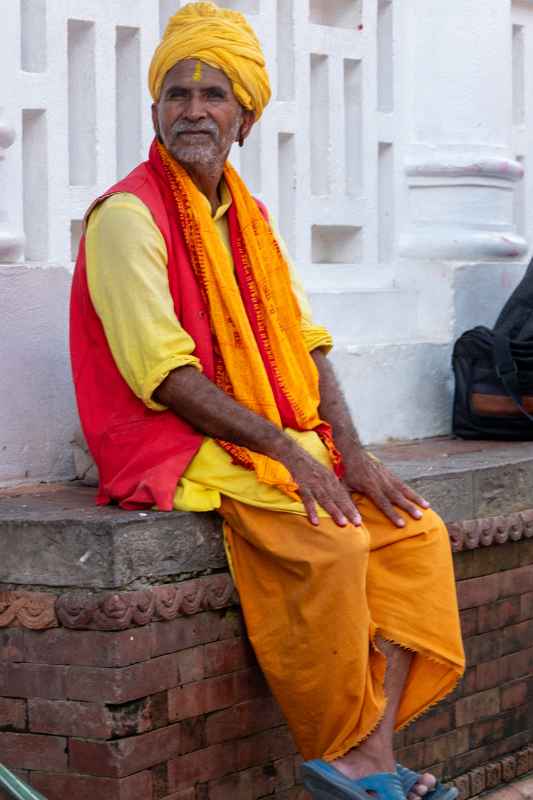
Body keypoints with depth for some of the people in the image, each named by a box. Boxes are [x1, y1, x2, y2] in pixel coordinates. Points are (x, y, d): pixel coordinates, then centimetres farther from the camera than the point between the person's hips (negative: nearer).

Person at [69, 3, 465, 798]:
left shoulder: (249, 216, 16)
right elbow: (163, 374, -17)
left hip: (285, 443, 8)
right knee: (332, 545, -29)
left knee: (415, 530, -8)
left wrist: (349, 452, -4)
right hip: (179, 449, -8)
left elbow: (305, 344, 12)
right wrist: (284, 449, -21)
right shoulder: (129, 216, -10)